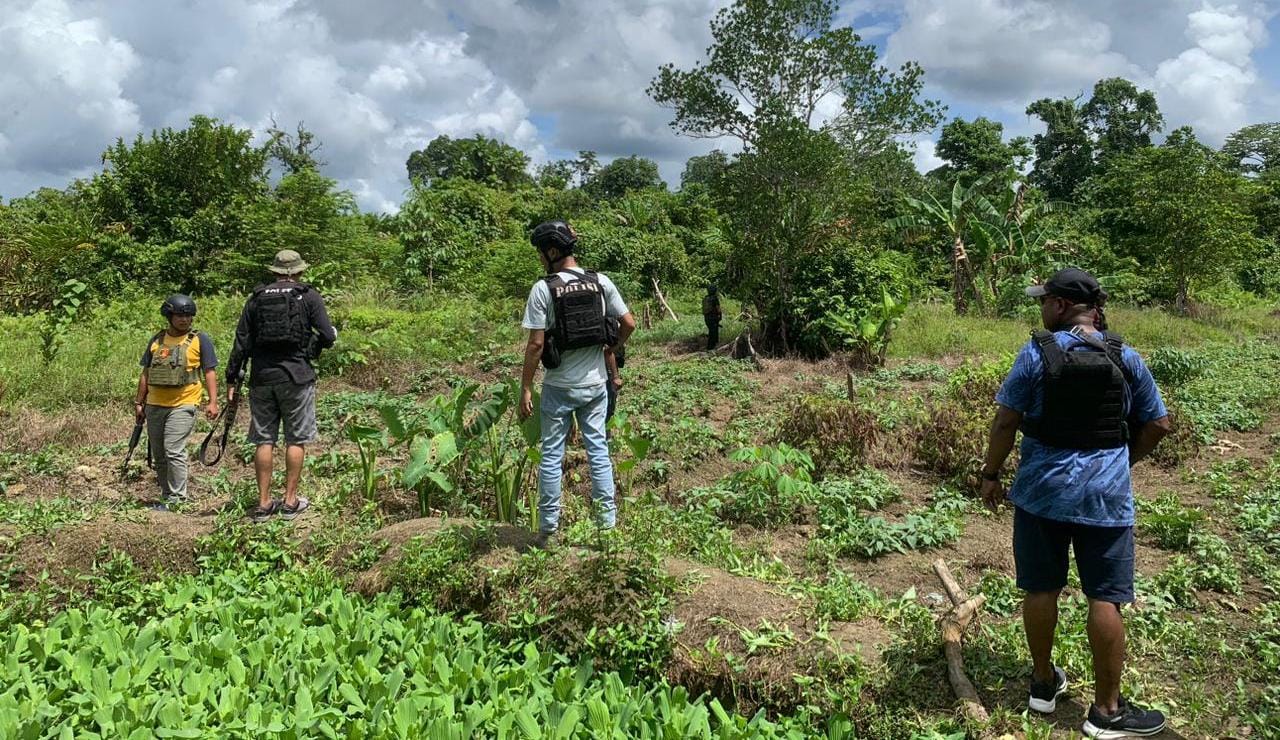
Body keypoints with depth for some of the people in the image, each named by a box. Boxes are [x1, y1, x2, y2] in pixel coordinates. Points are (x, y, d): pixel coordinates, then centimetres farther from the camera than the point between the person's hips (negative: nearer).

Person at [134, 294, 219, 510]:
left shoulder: (200, 340, 0)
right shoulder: (157, 340, 12)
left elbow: (210, 372, -2)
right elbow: (145, 373, 17)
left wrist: (213, 401, -12)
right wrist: (139, 403, 15)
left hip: (182, 405, -5)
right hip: (155, 405, 5)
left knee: (174, 452, -15)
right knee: (159, 456, 11)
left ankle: (176, 499, -8)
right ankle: (166, 496, 22)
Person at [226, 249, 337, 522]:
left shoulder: (256, 298, 7)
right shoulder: (309, 296, -1)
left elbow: (241, 342, 5)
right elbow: (328, 337, -7)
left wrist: (232, 379, 10)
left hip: (262, 377, 3)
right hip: (296, 377, -3)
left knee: (264, 441, 8)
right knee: (296, 439, 6)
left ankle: (264, 503, 12)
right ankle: (291, 501, 9)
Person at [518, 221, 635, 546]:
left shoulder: (543, 289, -13)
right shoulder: (601, 282, -1)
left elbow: (536, 344, -14)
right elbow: (629, 324, 2)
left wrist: (526, 388, -8)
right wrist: (611, 349, 20)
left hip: (559, 387, -3)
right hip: (595, 383, 4)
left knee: (551, 455, 7)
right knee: (598, 449, 12)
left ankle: (549, 529, 14)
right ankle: (607, 522, 16)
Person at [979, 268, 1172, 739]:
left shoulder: (1036, 353, -8)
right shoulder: (1125, 358, -1)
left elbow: (1005, 422, -8)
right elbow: (1157, 424, 6)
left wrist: (991, 474, 4)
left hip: (1042, 489, 0)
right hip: (1106, 494, 1)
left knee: (1040, 590, 13)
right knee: (1105, 599, 5)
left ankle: (1044, 683, 28)